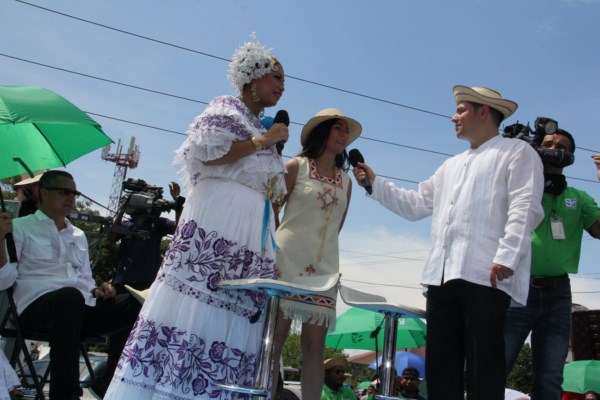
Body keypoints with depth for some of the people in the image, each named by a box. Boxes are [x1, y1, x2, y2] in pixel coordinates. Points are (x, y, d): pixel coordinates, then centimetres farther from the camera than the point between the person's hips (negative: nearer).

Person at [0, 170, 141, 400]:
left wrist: (97, 291, 4)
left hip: (80, 308, 7)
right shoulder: (20, 228, 4)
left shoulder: (79, 236, 23)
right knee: (71, 296, -40)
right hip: (38, 306, -6)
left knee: (133, 305, -15)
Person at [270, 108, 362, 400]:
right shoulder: (297, 166, 3)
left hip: (324, 267, 4)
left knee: (314, 345, 1)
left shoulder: (346, 181, 15)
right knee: (275, 338, -5)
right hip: (287, 260, -4)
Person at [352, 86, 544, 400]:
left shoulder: (517, 152, 6)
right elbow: (415, 204, 30)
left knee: (483, 362, -7)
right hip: (442, 273, 8)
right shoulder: (451, 166, 31)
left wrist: (507, 255, -20)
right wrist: (375, 184, 23)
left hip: (485, 273, -7)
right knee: (441, 360, 5)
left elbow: (524, 207, -8)